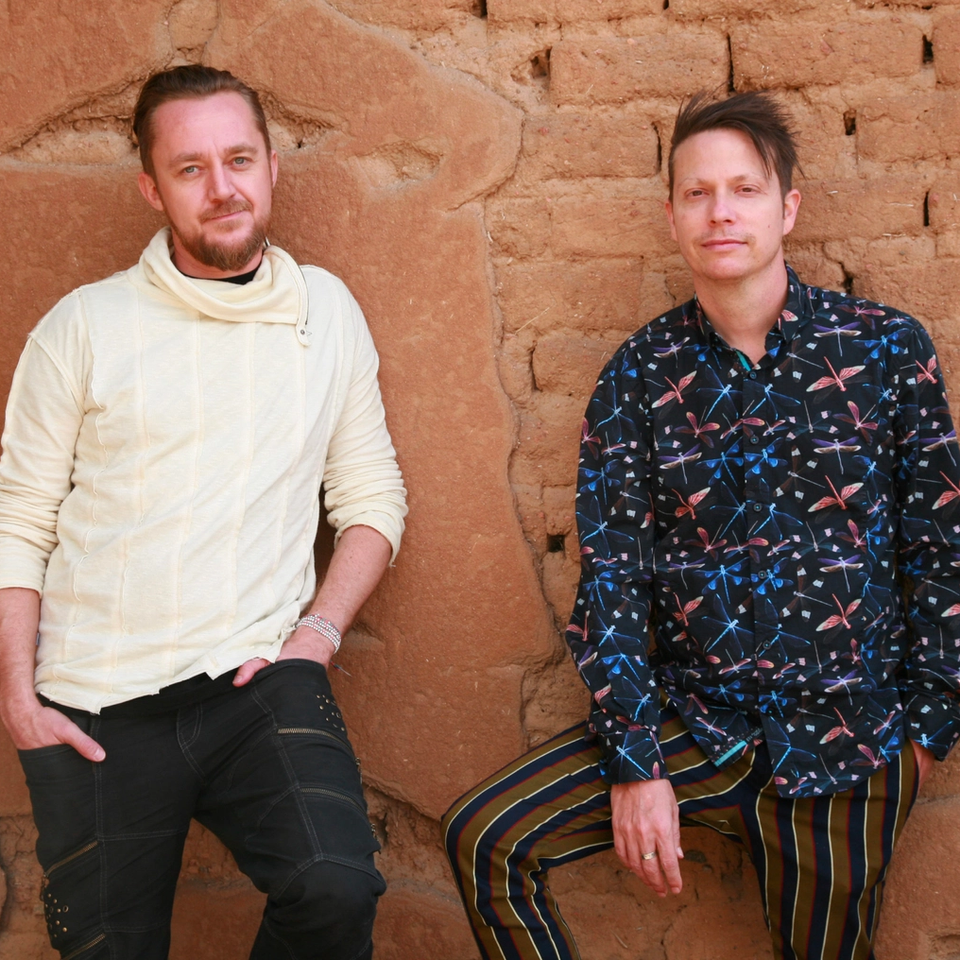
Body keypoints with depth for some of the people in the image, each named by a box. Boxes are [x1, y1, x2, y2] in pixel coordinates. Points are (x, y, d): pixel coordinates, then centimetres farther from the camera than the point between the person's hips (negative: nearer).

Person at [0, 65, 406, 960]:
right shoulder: (83, 326, 3)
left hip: (258, 681, 0)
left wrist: (318, 630, -3)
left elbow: (372, 499, 12)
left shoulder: (327, 310, 9)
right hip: (96, 712, 0)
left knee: (336, 888, -24)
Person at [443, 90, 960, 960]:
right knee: (484, 840, -9)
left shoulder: (885, 349, -4)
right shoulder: (640, 375, 0)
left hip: (845, 739, -1)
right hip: (690, 719, 2)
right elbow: (612, 572, -4)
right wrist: (634, 764, -10)